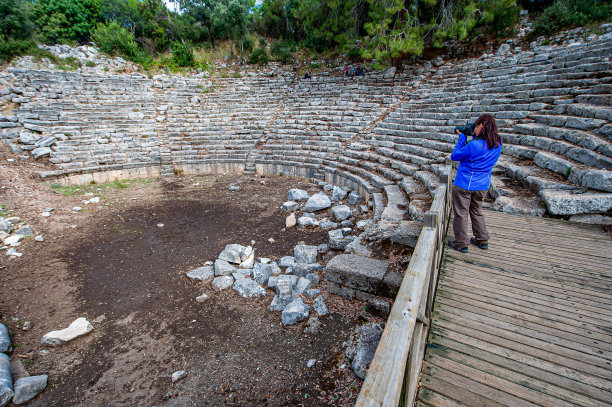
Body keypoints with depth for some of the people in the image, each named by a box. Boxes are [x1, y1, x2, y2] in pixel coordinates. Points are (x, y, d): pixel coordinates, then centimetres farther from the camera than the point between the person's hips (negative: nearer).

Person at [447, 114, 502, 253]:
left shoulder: (474, 145, -23)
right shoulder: (498, 144, -1)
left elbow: (454, 156, -11)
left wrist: (462, 137, -4)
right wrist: (474, 136, 6)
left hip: (464, 185, -7)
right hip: (483, 186, 7)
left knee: (461, 213, 5)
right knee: (477, 211, 23)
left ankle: (461, 243, 15)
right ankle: (482, 239, 35)